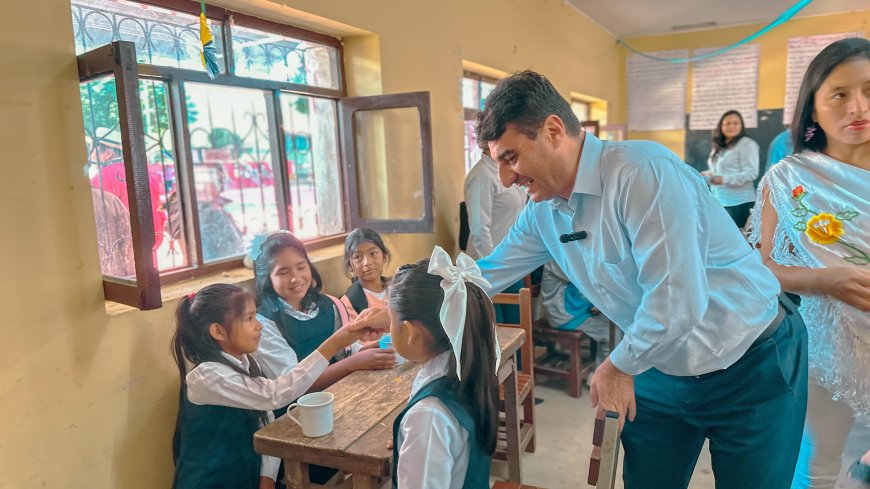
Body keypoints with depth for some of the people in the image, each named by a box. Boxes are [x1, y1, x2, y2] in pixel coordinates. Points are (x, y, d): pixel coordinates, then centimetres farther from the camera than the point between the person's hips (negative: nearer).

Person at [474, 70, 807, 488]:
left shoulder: (642, 172, -28)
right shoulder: (543, 212, -5)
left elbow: (678, 302, -32)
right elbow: (486, 276, 6)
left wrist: (618, 367, -16)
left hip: (752, 369, -6)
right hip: (659, 372, 6)